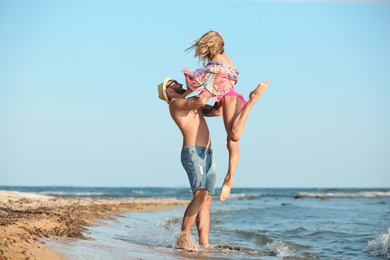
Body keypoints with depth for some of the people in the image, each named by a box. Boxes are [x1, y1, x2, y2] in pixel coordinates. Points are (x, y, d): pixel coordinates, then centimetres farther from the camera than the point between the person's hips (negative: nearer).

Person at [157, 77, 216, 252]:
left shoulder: (190, 104, 26)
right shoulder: (175, 103, -2)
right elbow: (201, 101, -19)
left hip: (207, 154, 9)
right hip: (192, 152, -9)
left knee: (207, 200, 2)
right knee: (200, 196, -21)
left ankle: (204, 243, 0)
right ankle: (184, 239, -18)